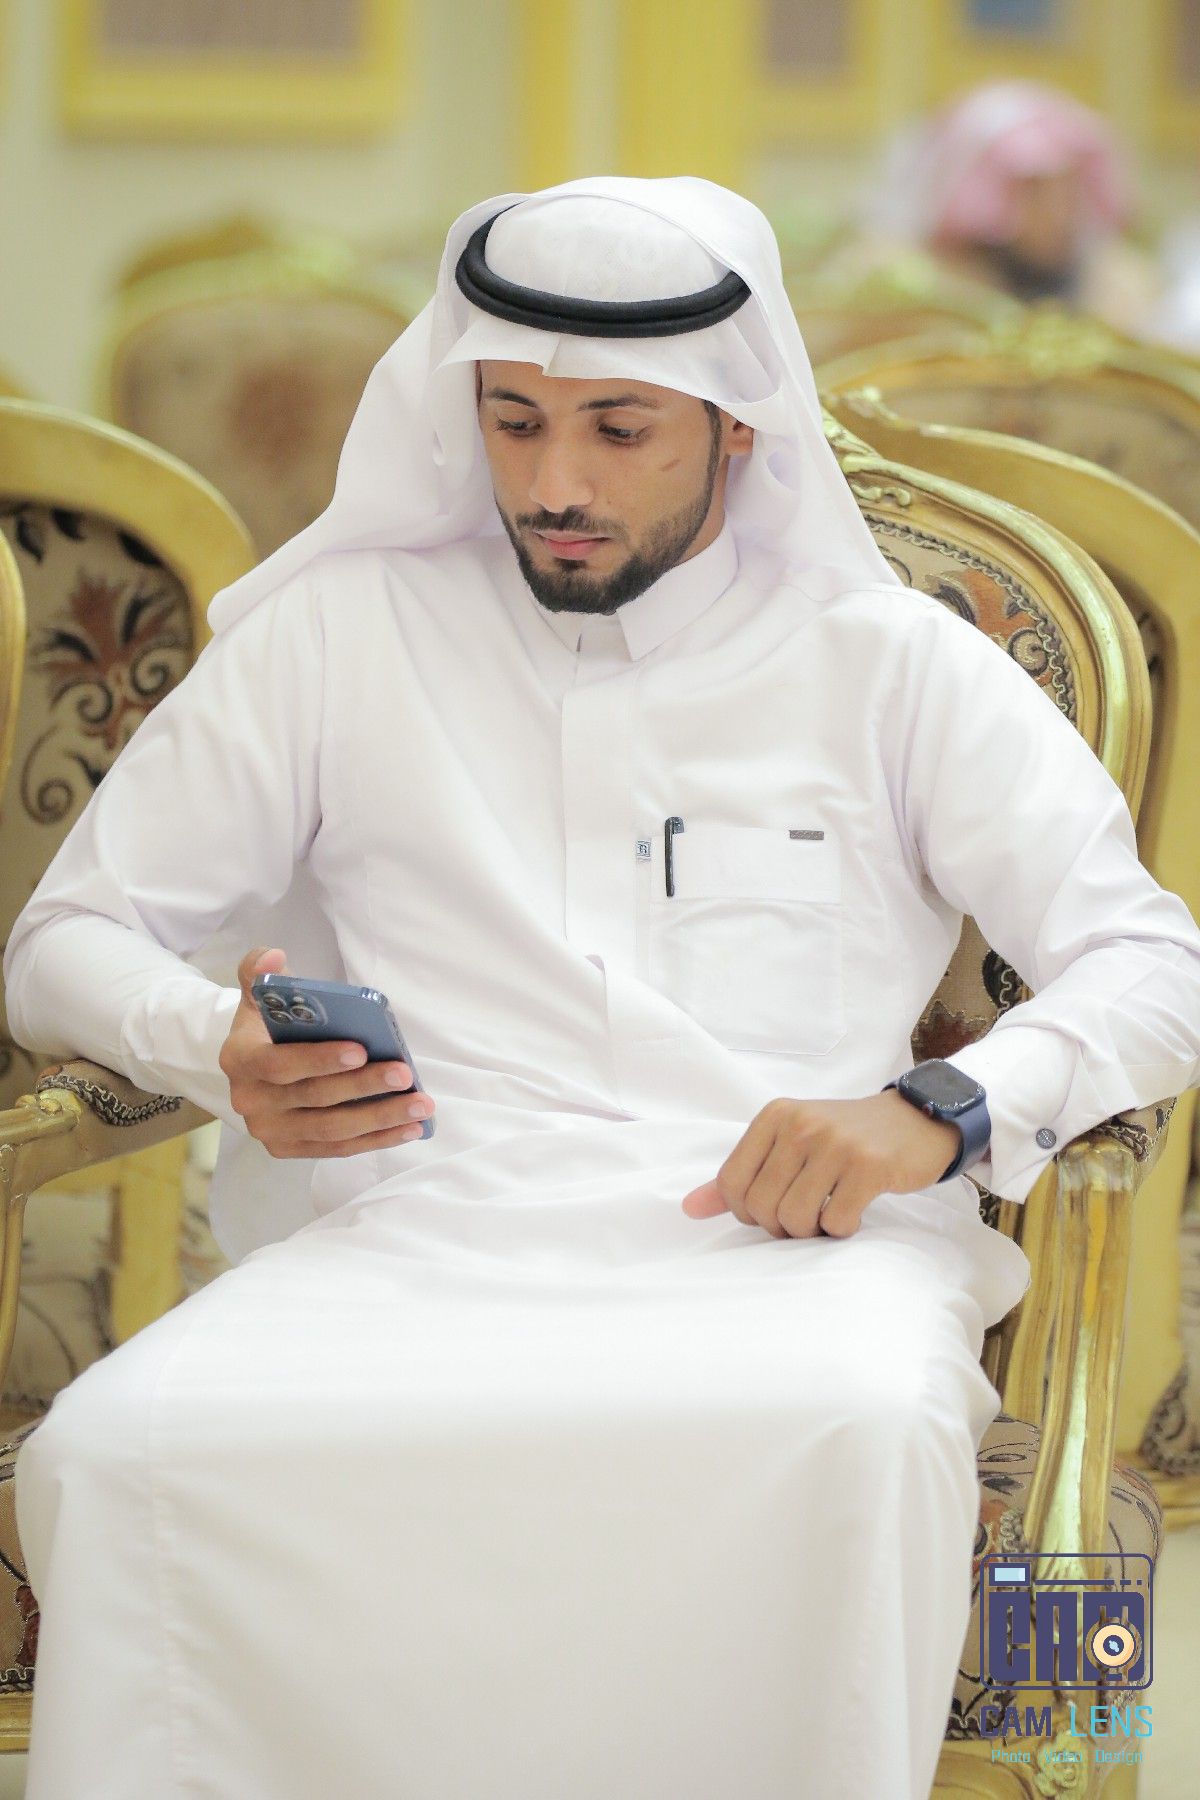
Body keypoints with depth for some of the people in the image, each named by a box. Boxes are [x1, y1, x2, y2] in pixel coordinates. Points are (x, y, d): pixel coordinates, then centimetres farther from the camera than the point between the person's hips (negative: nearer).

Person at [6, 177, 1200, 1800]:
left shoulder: (890, 662, 17)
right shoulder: (337, 637, 20)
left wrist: (939, 1110, -12)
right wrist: (219, 1051, -4)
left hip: (781, 1243, -1)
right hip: (428, 1232, 1)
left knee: (866, 1435, -40)